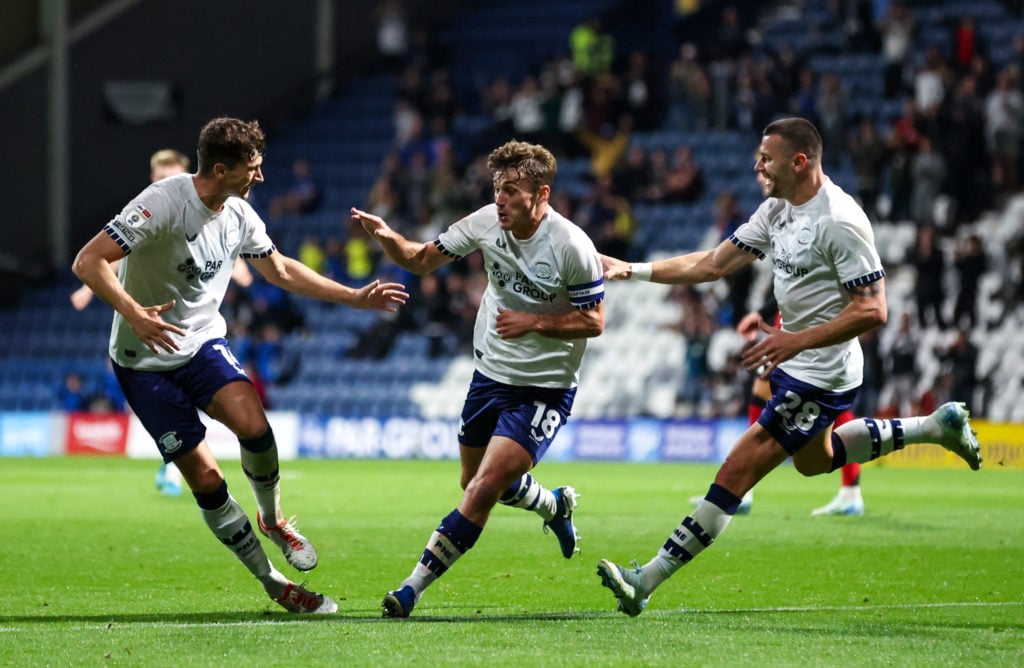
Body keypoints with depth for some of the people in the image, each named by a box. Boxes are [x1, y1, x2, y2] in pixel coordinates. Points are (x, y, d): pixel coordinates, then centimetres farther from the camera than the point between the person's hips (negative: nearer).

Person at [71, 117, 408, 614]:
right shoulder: (163, 203, -22)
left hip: (203, 344, 5)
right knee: (205, 478, -9)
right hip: (145, 361, -5)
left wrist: (356, 297, 16)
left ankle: (273, 518, 4)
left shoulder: (239, 216, 0)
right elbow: (88, 262, -25)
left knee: (253, 424, -24)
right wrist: (133, 313, -39)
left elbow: (280, 270, 19)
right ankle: (272, 583, 4)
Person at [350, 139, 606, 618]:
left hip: (544, 389, -6)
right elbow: (420, 260, 1)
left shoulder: (571, 246, -21)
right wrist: (386, 237, -18)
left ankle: (413, 587, -14)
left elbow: (594, 321, -13)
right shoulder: (486, 222, -7)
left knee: (483, 490, -17)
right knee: (477, 483, 19)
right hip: (491, 375, 6)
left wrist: (534, 322, -24)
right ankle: (555, 506, 50)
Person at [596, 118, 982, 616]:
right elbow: (712, 264, 9)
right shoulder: (777, 210, 4)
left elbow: (872, 310, -25)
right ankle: (936, 426, 39)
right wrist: (632, 271, 1)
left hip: (820, 377, -11)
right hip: (794, 366, 11)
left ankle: (645, 581, -10)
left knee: (737, 473, -11)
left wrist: (796, 341, -29)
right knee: (813, 460, 32)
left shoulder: (840, 222, -24)